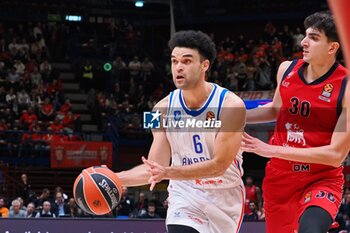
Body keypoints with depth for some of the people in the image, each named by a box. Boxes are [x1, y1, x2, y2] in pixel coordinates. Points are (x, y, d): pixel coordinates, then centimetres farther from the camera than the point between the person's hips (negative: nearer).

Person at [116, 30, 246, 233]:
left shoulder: (231, 105, -19)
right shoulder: (164, 109, -8)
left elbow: (219, 165, -24)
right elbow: (154, 168, -4)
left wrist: (169, 172, -35)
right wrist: (115, 178, -21)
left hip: (225, 198, -1)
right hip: (185, 197, 1)